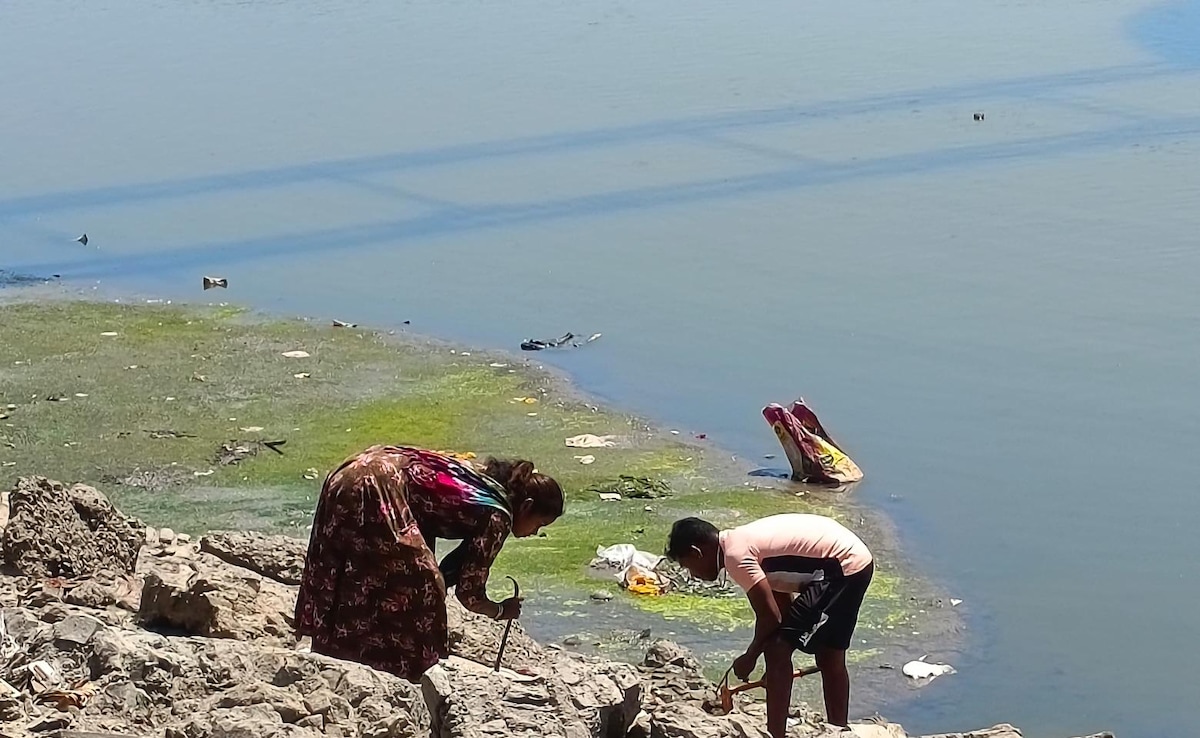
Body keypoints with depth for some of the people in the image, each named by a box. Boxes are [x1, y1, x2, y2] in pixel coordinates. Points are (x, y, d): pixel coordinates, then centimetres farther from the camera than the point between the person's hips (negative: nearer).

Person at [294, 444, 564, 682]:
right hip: (377, 488, -9)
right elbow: (470, 594, 0)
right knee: (418, 585, -1)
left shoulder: (485, 484, 19)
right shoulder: (498, 516, -5)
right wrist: (502, 611, 17)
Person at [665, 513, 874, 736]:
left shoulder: (736, 554, -13)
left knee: (777, 650, -7)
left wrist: (749, 657, 1)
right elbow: (782, 603, 20)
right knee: (830, 656, 22)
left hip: (842, 567, -10)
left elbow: (770, 616, -15)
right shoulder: (744, 541, 15)